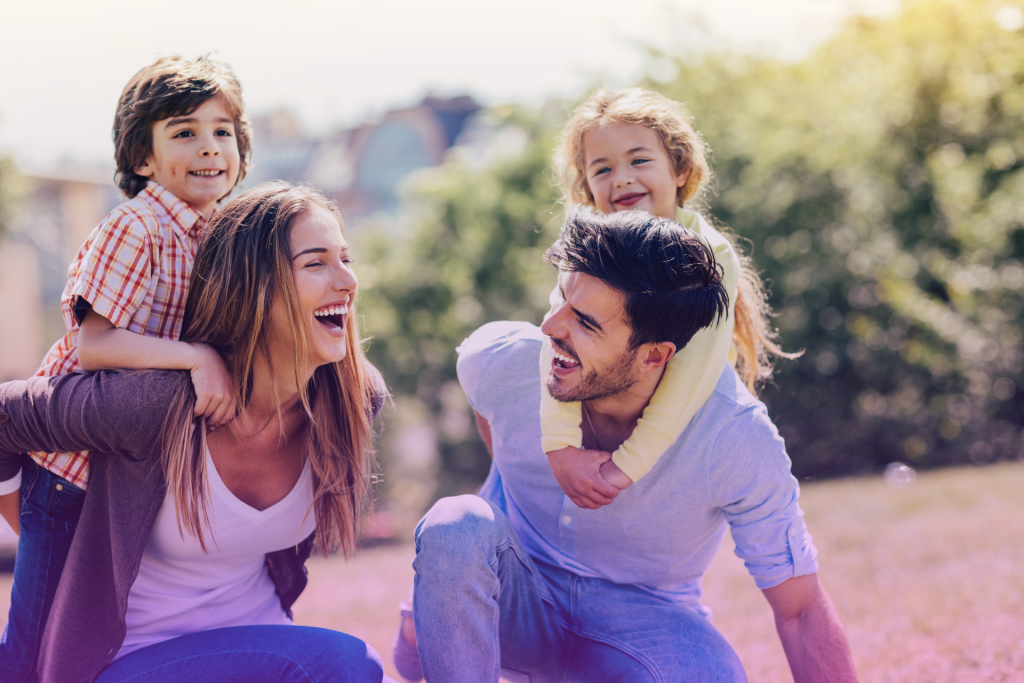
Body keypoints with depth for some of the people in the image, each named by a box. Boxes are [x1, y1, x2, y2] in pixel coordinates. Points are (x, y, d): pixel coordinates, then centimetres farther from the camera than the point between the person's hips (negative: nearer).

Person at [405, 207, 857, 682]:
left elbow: (801, 609, -17)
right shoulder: (500, 359, -19)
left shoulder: (737, 439, -26)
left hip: (643, 618, 0)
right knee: (457, 524, -33)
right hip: (520, 608, 1)